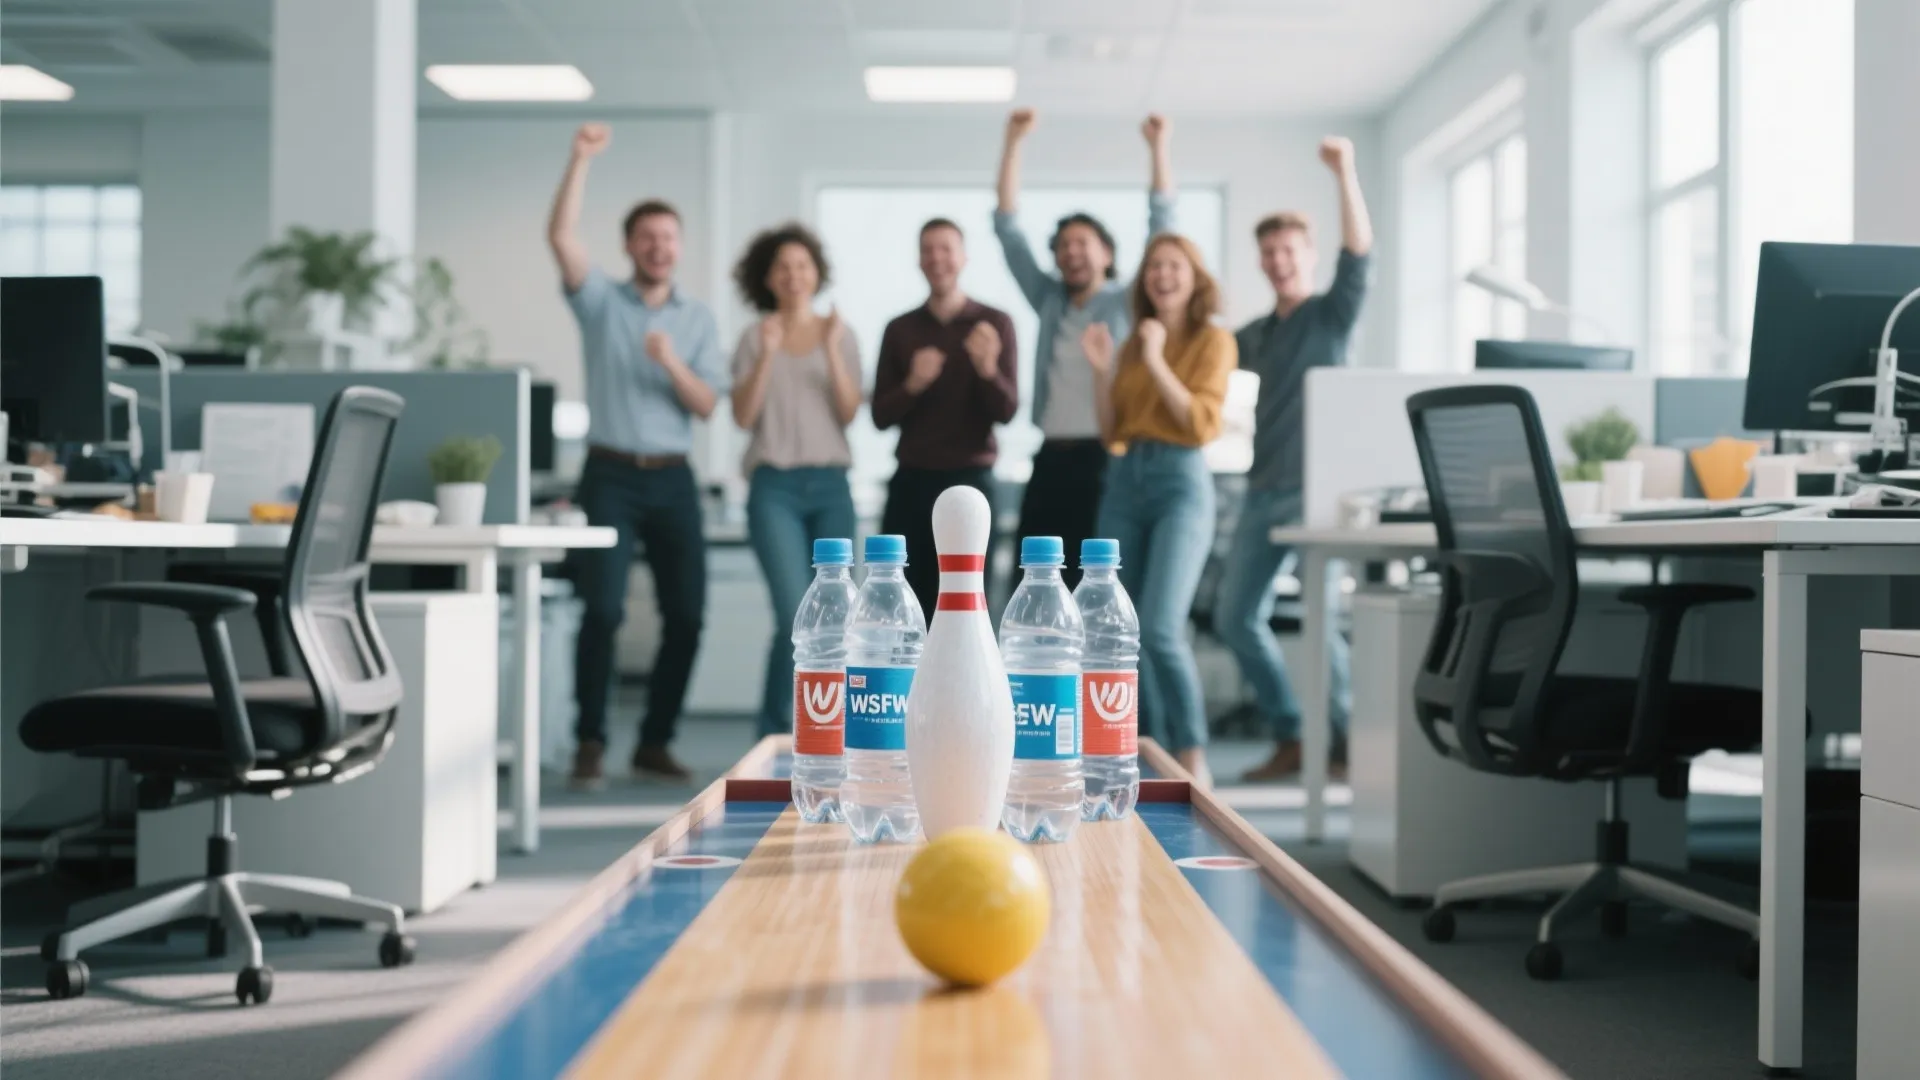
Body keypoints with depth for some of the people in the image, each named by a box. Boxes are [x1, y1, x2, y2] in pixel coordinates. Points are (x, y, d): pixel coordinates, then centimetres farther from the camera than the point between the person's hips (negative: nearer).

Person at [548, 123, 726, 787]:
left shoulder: (697, 318, 10)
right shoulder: (601, 300, 5)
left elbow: (706, 405, 2)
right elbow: (561, 237, -11)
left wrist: (673, 364, -16)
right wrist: (582, 160, -17)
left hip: (672, 480, 3)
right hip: (611, 476, -3)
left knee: (686, 614, 0)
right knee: (603, 609, -12)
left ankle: (655, 742, 12)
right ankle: (589, 742, -1)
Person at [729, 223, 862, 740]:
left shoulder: (840, 334, 9)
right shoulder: (755, 337, 6)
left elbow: (849, 413, 0)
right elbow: (743, 416, -3)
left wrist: (832, 351, -13)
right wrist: (767, 355, -14)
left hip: (831, 486, 2)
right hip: (775, 487, -2)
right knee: (796, 616, -14)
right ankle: (775, 732, 0)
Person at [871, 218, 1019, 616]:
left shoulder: (995, 324, 1)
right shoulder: (900, 330, 7)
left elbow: (1007, 410, -6)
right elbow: (880, 416, 4)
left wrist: (987, 369, -27)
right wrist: (912, 385, -16)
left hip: (969, 481, -2)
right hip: (911, 481, 2)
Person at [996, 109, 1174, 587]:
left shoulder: (1129, 303, 5)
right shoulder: (1048, 301, 15)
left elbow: (1162, 227, -3)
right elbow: (1007, 228, 13)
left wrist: (1158, 148, -8)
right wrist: (1013, 143, 8)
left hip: (1106, 456, -4)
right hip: (1051, 457, 4)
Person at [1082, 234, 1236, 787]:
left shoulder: (1213, 340, 0)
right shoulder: (1134, 341, 15)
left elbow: (1201, 423, -12)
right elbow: (1111, 430, 13)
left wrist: (1156, 362, -13)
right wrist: (1103, 370, 1)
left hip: (1181, 482, -6)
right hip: (1125, 482, 6)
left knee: (1160, 628, -19)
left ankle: (1194, 756, -9)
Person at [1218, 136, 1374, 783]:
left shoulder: (1331, 314, 0)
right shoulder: (1256, 334, 17)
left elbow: (1358, 252, -17)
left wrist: (1344, 175, -28)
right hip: (1264, 491, 7)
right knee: (1236, 617, 5)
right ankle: (1291, 739, 15)